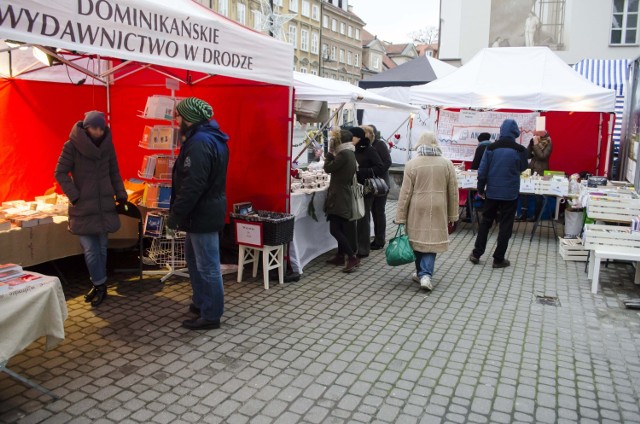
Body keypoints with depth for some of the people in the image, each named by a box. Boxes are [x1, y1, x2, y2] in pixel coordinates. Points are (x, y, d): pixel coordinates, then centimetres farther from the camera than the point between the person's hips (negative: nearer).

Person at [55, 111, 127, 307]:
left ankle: (99, 285, 23)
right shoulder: (72, 146, -8)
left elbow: (114, 172, 12)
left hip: (105, 205, 3)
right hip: (83, 208, -3)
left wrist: (120, 193, 3)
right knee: (90, 250, -3)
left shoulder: (107, 145, 3)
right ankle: (100, 285, 12)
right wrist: (74, 196, -12)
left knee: (101, 247, 10)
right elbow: (60, 173, -4)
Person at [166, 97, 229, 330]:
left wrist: (174, 217, -20)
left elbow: (191, 186, -27)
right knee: (194, 258, 23)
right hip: (207, 209, 11)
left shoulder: (199, 143, -21)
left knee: (207, 266, 0)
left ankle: (211, 315, 12)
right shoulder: (211, 137, 12)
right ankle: (201, 302, 36)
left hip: (202, 213, -11)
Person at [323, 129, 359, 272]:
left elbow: (328, 168, -10)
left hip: (338, 196, -10)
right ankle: (340, 256, 25)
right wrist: (332, 154, 10)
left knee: (334, 229, -10)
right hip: (344, 195, 10)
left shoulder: (344, 154, -17)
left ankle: (353, 258, -9)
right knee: (341, 228, 16)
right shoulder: (350, 153, 14)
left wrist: (330, 152, -2)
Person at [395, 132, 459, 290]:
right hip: (438, 210, 1)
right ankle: (426, 275, -6)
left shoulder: (412, 164, -6)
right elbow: (453, 191, 5)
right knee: (431, 240, 5)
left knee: (418, 240, 12)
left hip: (417, 209, -1)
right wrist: (453, 214, 14)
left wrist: (400, 216, 1)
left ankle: (421, 273, 23)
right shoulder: (446, 163, 1)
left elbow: (405, 192, -5)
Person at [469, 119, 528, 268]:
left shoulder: (491, 148, -5)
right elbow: (522, 168, 11)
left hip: (492, 192, 2)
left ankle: (476, 254, 17)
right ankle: (498, 259, 10)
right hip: (510, 194, -2)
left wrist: (480, 189, 7)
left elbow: (482, 170, -4)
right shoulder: (520, 150, -8)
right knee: (505, 225, 7)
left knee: (485, 222, 14)